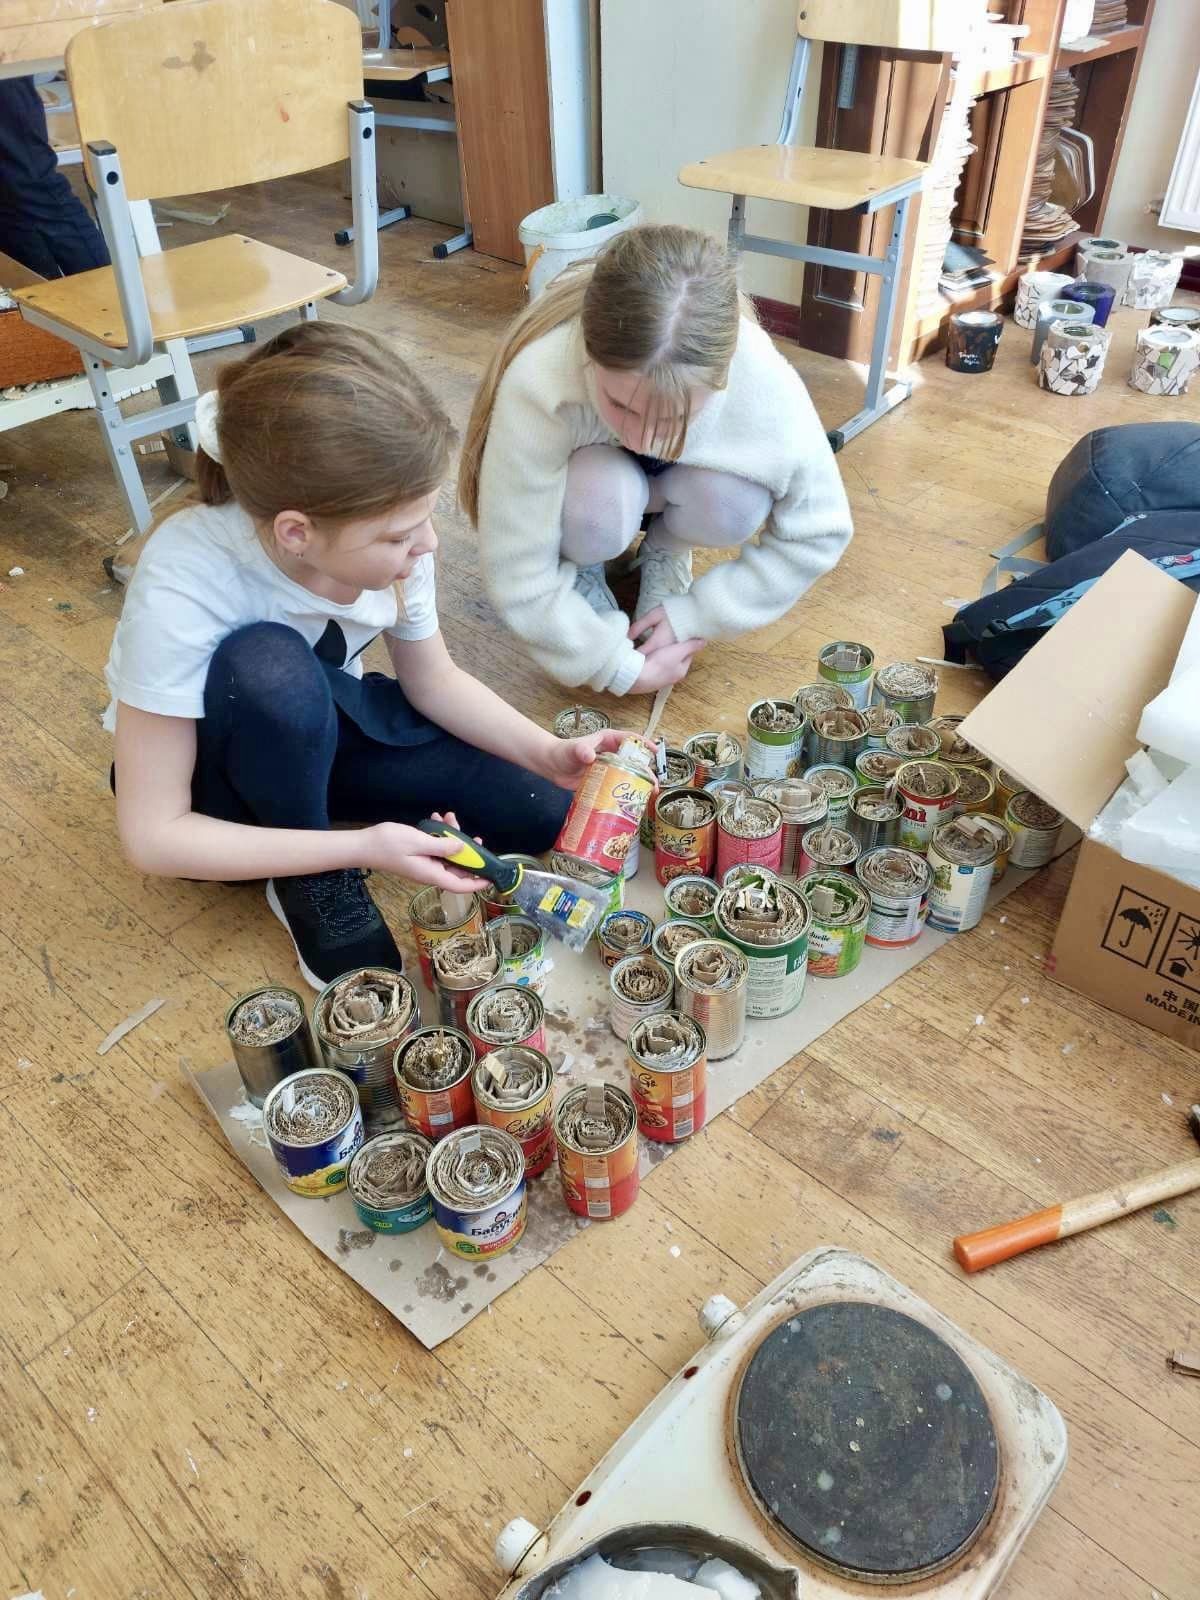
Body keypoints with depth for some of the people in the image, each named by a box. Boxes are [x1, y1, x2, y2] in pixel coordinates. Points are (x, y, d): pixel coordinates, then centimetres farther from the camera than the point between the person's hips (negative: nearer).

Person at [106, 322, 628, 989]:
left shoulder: (382, 537, -24)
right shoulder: (181, 590, -37)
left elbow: (432, 679, -5)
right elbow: (152, 835, -30)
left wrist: (551, 754, -19)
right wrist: (363, 845, -36)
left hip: (321, 723, 4)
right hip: (220, 772, -3)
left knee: (541, 814, -10)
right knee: (268, 666, -39)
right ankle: (311, 884, -11)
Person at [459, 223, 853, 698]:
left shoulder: (763, 383, -35)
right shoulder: (536, 387, -40)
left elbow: (818, 533, -20)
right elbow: (518, 577, -31)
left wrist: (692, 615, -21)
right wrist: (620, 666, -24)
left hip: (675, 479, 2)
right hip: (590, 471, -1)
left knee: (738, 504, -31)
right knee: (597, 509, -36)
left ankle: (665, 551, 3)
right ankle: (583, 564, 0)